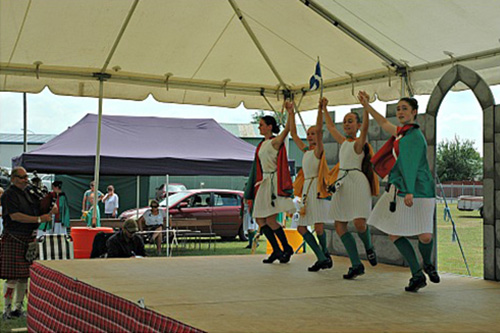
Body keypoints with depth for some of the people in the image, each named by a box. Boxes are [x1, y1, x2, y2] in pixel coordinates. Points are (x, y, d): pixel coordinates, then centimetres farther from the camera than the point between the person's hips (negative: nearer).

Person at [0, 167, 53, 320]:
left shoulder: (28, 193, 16)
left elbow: (37, 210, 22)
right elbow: (14, 216, -18)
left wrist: (49, 212, -1)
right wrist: (39, 219, -19)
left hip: (28, 239, 8)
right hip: (13, 240, -7)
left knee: (24, 275, 10)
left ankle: (18, 307, 20)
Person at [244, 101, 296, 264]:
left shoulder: (275, 142, -8)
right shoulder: (262, 144, 16)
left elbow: (287, 130, -27)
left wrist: (290, 113, -43)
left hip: (273, 182, -9)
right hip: (264, 182, 9)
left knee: (270, 220, -10)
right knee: (259, 219, 6)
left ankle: (287, 248, 6)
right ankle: (277, 251, 12)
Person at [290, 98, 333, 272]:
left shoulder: (318, 150, -1)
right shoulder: (306, 150, 18)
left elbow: (319, 129, -16)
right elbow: (293, 134, 23)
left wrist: (321, 109, -24)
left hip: (318, 189, -8)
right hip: (306, 190, 8)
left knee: (318, 227, -15)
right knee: (301, 227, 2)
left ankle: (325, 254, 11)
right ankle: (322, 258, 6)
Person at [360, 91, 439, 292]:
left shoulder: (414, 136, -11)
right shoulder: (401, 132, 14)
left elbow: (411, 165, -21)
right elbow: (384, 123, 33)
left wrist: (410, 192, -28)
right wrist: (367, 106, 33)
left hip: (418, 193, -8)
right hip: (398, 192, 9)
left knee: (425, 237, -12)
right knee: (394, 235, 2)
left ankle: (427, 264, 22)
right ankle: (417, 275, 11)